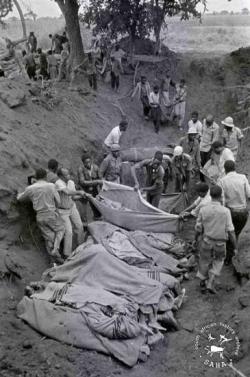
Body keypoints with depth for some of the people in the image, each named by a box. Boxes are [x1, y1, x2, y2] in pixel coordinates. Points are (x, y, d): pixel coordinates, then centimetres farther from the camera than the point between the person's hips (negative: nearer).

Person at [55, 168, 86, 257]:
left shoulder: (71, 182, -4)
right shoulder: (58, 183, -26)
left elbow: (73, 197, 2)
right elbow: (68, 192, -41)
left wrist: (81, 195, -15)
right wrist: (79, 192, -30)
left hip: (72, 207, 7)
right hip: (63, 211, -7)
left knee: (79, 226, 13)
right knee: (68, 231, -7)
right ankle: (67, 254, 7)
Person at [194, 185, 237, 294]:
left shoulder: (203, 210, -14)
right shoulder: (226, 211, -20)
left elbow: (198, 228, -4)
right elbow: (231, 231, -18)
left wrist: (195, 239, 14)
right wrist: (235, 247, -8)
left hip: (206, 241, 1)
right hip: (220, 243, -1)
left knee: (204, 260, 24)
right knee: (219, 260, 25)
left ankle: (203, 281, 43)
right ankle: (210, 283, 14)